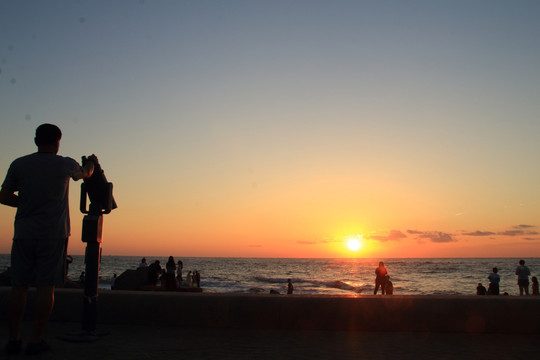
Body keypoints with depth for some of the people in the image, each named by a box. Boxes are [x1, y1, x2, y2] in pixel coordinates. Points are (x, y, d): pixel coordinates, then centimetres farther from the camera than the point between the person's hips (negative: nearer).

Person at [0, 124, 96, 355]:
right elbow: (85, 173, 22)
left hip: (23, 234, 3)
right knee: (46, 286, 1)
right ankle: (36, 340, 4)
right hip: (53, 234, -2)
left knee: (19, 286, 7)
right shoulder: (65, 164, -1)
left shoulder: (19, 164, 3)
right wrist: (91, 162, 43)